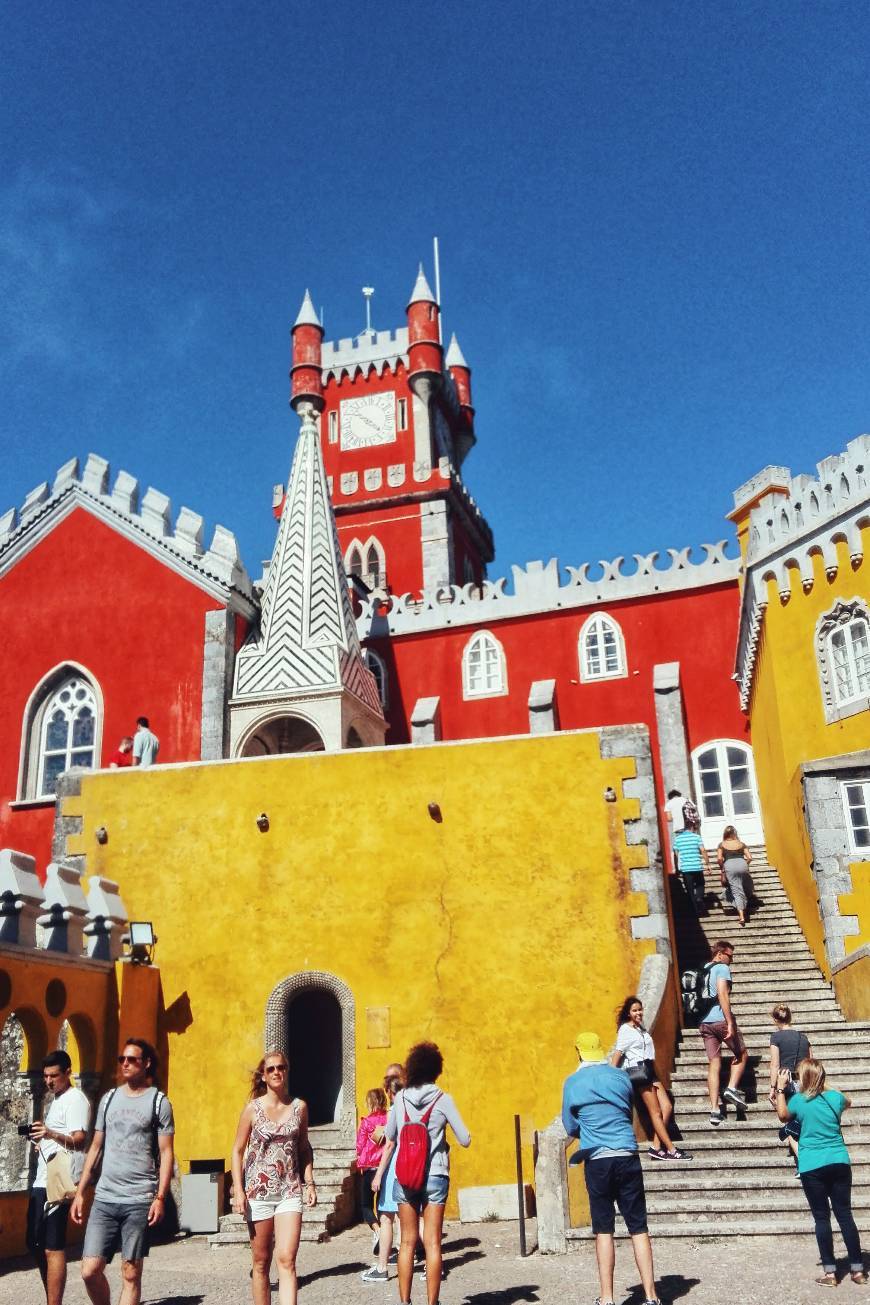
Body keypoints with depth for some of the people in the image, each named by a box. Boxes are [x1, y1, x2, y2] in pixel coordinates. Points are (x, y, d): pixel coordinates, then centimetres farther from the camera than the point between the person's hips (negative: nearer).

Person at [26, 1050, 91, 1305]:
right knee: (35, 1245, 15)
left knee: (53, 1248, -9)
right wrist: (41, 1139, 10)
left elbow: (79, 1140, -19)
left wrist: (51, 1133, -36)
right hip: (42, 1181, 10)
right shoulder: (56, 1100, 21)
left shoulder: (76, 1099, -9)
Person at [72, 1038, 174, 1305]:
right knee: (90, 1271, -1)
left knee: (131, 1273, 2)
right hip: (104, 1198, 4)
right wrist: (80, 1192, 10)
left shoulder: (159, 1102, -1)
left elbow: (166, 1153, -3)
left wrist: (160, 1197, -12)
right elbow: (96, 1148, 15)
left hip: (139, 1201, -4)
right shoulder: (109, 1098, 12)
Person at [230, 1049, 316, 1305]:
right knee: (261, 1262, 9)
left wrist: (309, 1182, 4)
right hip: (258, 1192, 0)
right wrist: (238, 1190, -7)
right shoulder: (253, 1108, -2)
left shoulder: (299, 1107, 3)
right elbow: (238, 1151, 1)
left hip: (290, 1191, 1)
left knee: (286, 1260, -10)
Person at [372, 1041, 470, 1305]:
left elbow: (389, 1141, 9)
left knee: (407, 1242, 11)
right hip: (435, 1176, -2)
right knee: (432, 1243, 3)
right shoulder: (442, 1099, -6)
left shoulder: (400, 1098, 2)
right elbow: (465, 1140, -4)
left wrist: (379, 1174, 20)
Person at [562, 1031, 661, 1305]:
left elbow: (570, 1127, 8)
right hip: (628, 1157, 2)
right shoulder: (621, 1076, 5)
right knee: (638, 1228, 6)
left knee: (603, 1230, 7)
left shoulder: (572, 1082, -1)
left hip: (597, 1161, -1)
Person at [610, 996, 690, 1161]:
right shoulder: (625, 1030, -7)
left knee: (667, 1108, 0)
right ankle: (671, 1150, -1)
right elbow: (617, 1054, -11)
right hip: (637, 1071, -8)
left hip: (649, 1071, 8)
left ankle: (657, 1148, 2)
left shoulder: (641, 1028, 17)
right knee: (656, 1112, -5)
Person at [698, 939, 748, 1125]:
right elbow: (722, 995, -17)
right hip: (721, 1019, -7)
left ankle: (714, 1109, 0)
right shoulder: (722, 968, -4)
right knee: (741, 1055, 13)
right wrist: (730, 1023, -19)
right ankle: (732, 1088, -4)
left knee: (714, 1064, 6)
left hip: (704, 1022, 7)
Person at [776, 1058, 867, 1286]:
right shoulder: (835, 1097, -1)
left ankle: (830, 1272, 5)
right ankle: (858, 1269, 13)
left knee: (822, 1218, 4)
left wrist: (780, 1089, 17)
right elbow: (847, 1103, 25)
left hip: (812, 1167, -3)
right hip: (839, 1163, 3)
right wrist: (825, 1089, 30)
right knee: (845, 1215, 9)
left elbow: (783, 1115, 14)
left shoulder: (798, 1101, -8)